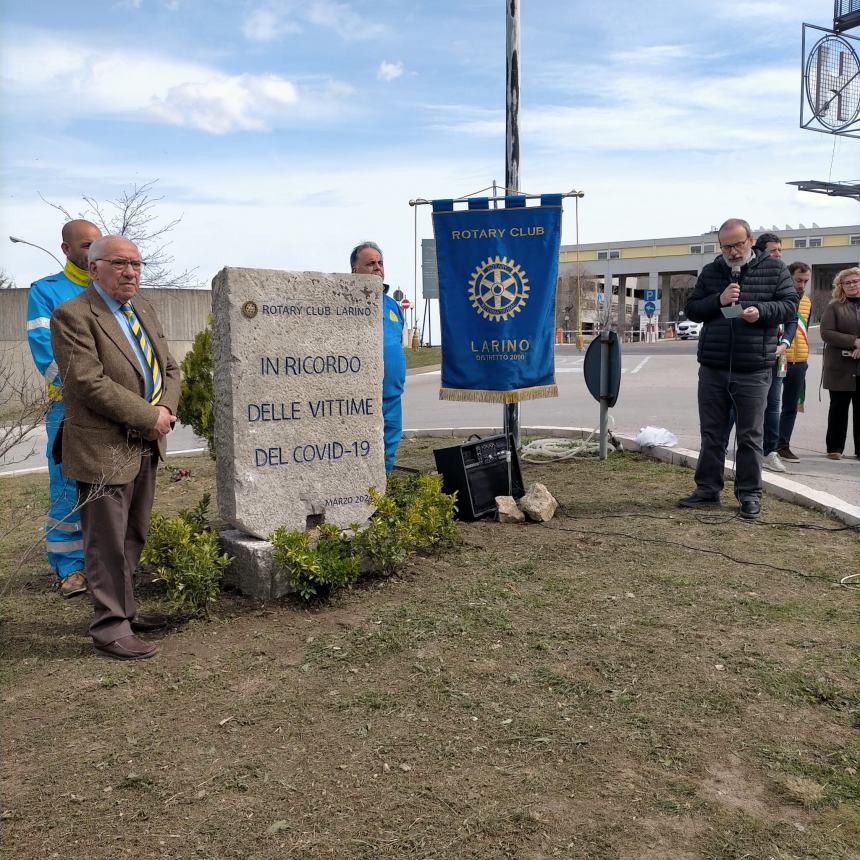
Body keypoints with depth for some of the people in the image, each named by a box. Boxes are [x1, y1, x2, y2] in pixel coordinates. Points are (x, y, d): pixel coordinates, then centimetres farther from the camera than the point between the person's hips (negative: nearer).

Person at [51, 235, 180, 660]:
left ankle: (125, 610, 30)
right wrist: (149, 417, -18)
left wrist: (166, 409, -6)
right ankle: (110, 627, 12)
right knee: (108, 544, 1)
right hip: (105, 450, -8)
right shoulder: (72, 315, -12)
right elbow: (89, 382, -21)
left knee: (133, 540, 17)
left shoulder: (144, 309, 13)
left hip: (146, 448, 8)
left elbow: (169, 369, 14)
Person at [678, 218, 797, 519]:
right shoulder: (710, 272, 10)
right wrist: (718, 301, -10)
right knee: (712, 434, 10)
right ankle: (708, 489, 21)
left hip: (753, 370, -2)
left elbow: (790, 304, 1)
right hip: (712, 369, 3)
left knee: (750, 436, 5)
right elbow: (692, 309, 9)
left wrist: (761, 311, -18)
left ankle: (750, 494, 15)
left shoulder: (773, 269, 4)